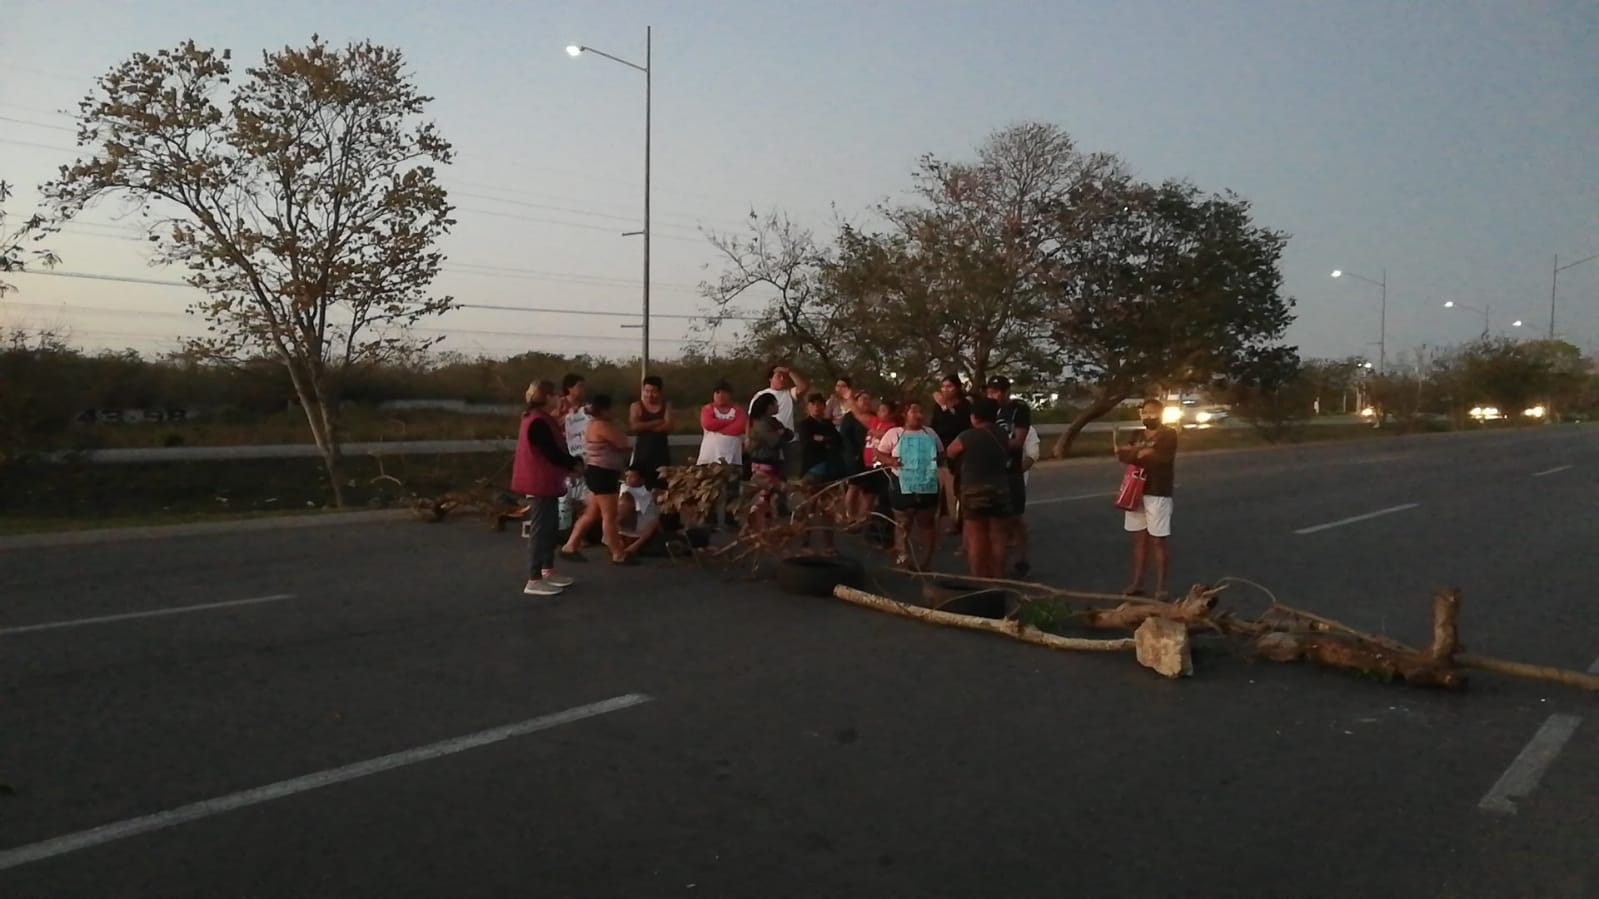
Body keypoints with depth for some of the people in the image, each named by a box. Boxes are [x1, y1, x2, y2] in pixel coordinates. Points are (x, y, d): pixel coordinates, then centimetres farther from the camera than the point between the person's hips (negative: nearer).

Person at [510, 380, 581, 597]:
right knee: (540, 530, -7)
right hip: (540, 484, -11)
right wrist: (575, 464, -5)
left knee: (550, 527, 17)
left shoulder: (539, 419, 14)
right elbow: (553, 454, -21)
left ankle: (547, 572, 27)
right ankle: (534, 581, -3)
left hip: (544, 483, 11)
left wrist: (570, 462, 4)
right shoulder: (539, 422, -20)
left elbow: (553, 449, 16)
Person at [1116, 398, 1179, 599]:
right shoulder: (1138, 435, 15)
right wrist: (1142, 453, -15)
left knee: (1157, 541, -2)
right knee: (1139, 539, 11)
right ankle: (1137, 583, 18)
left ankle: (1160, 588, 3)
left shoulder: (1169, 434, -4)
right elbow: (1122, 454, 1)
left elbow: (1159, 458, -20)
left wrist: (1134, 454, -8)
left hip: (1158, 494, -6)